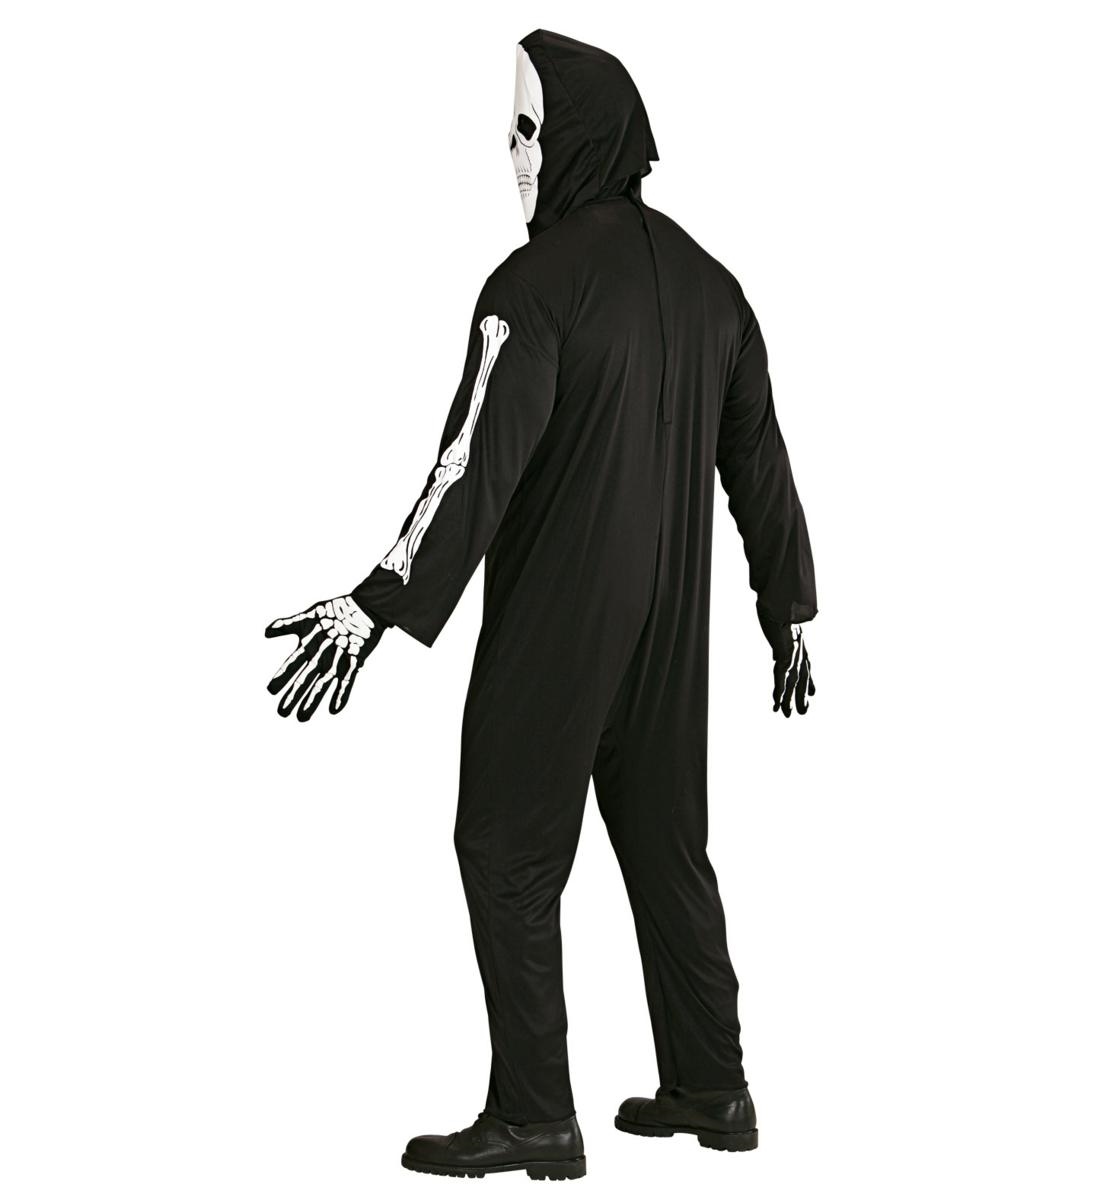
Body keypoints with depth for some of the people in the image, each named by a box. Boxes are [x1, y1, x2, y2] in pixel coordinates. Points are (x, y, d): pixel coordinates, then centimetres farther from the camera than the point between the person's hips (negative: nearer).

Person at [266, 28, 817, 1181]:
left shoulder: (537, 281, -15)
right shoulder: (705, 279, 8)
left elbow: (478, 462, -22)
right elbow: (759, 457, 12)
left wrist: (380, 605, -23)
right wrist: (787, 611, 19)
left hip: (552, 629, -7)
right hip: (670, 623, 7)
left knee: (508, 852, 2)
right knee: (668, 844, 15)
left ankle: (533, 1117, 4)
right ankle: (711, 1089, 21)